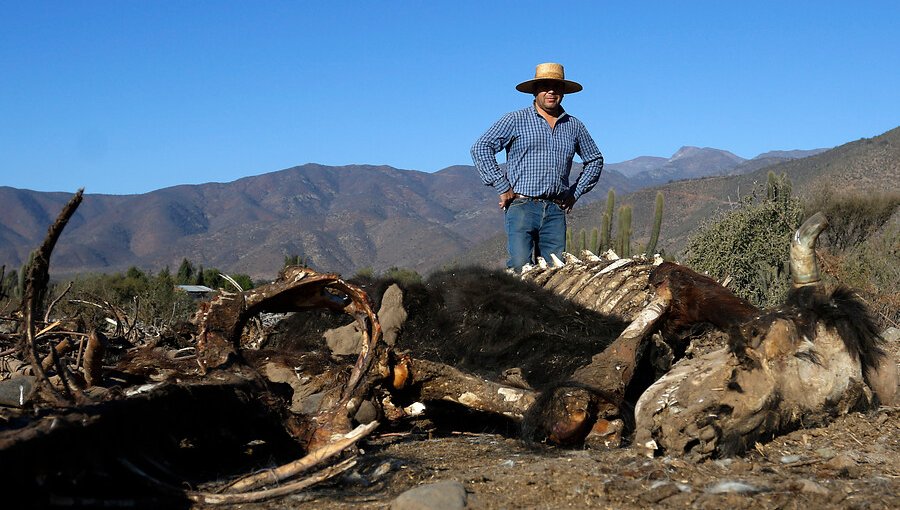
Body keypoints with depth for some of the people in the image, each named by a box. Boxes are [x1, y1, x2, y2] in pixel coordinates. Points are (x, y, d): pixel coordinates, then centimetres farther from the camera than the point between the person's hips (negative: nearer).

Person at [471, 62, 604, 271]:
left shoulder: (574, 126, 16)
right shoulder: (515, 120, 4)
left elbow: (594, 160, 29)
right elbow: (481, 148, -1)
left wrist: (576, 192, 17)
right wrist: (502, 187, -6)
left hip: (556, 211, 4)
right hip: (522, 206, -3)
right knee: (520, 266, -16)